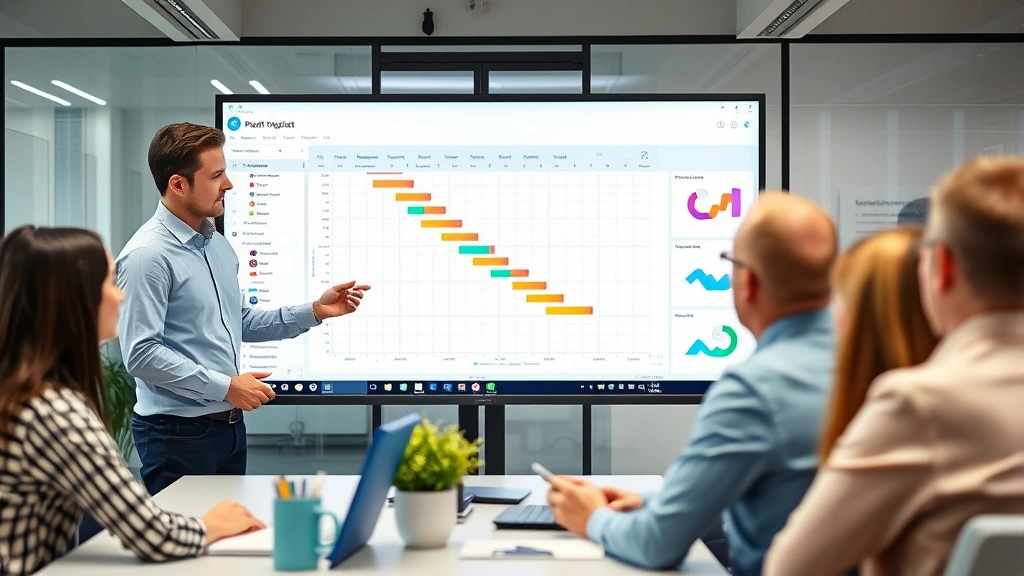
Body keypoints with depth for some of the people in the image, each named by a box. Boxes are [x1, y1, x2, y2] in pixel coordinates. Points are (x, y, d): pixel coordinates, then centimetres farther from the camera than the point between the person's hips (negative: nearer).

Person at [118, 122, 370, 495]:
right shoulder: (148, 254, -18)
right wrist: (224, 387, -19)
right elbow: (140, 353, -22)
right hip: (178, 433, -8)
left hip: (230, 425, 9)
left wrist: (314, 311, 7)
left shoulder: (218, 245, 10)